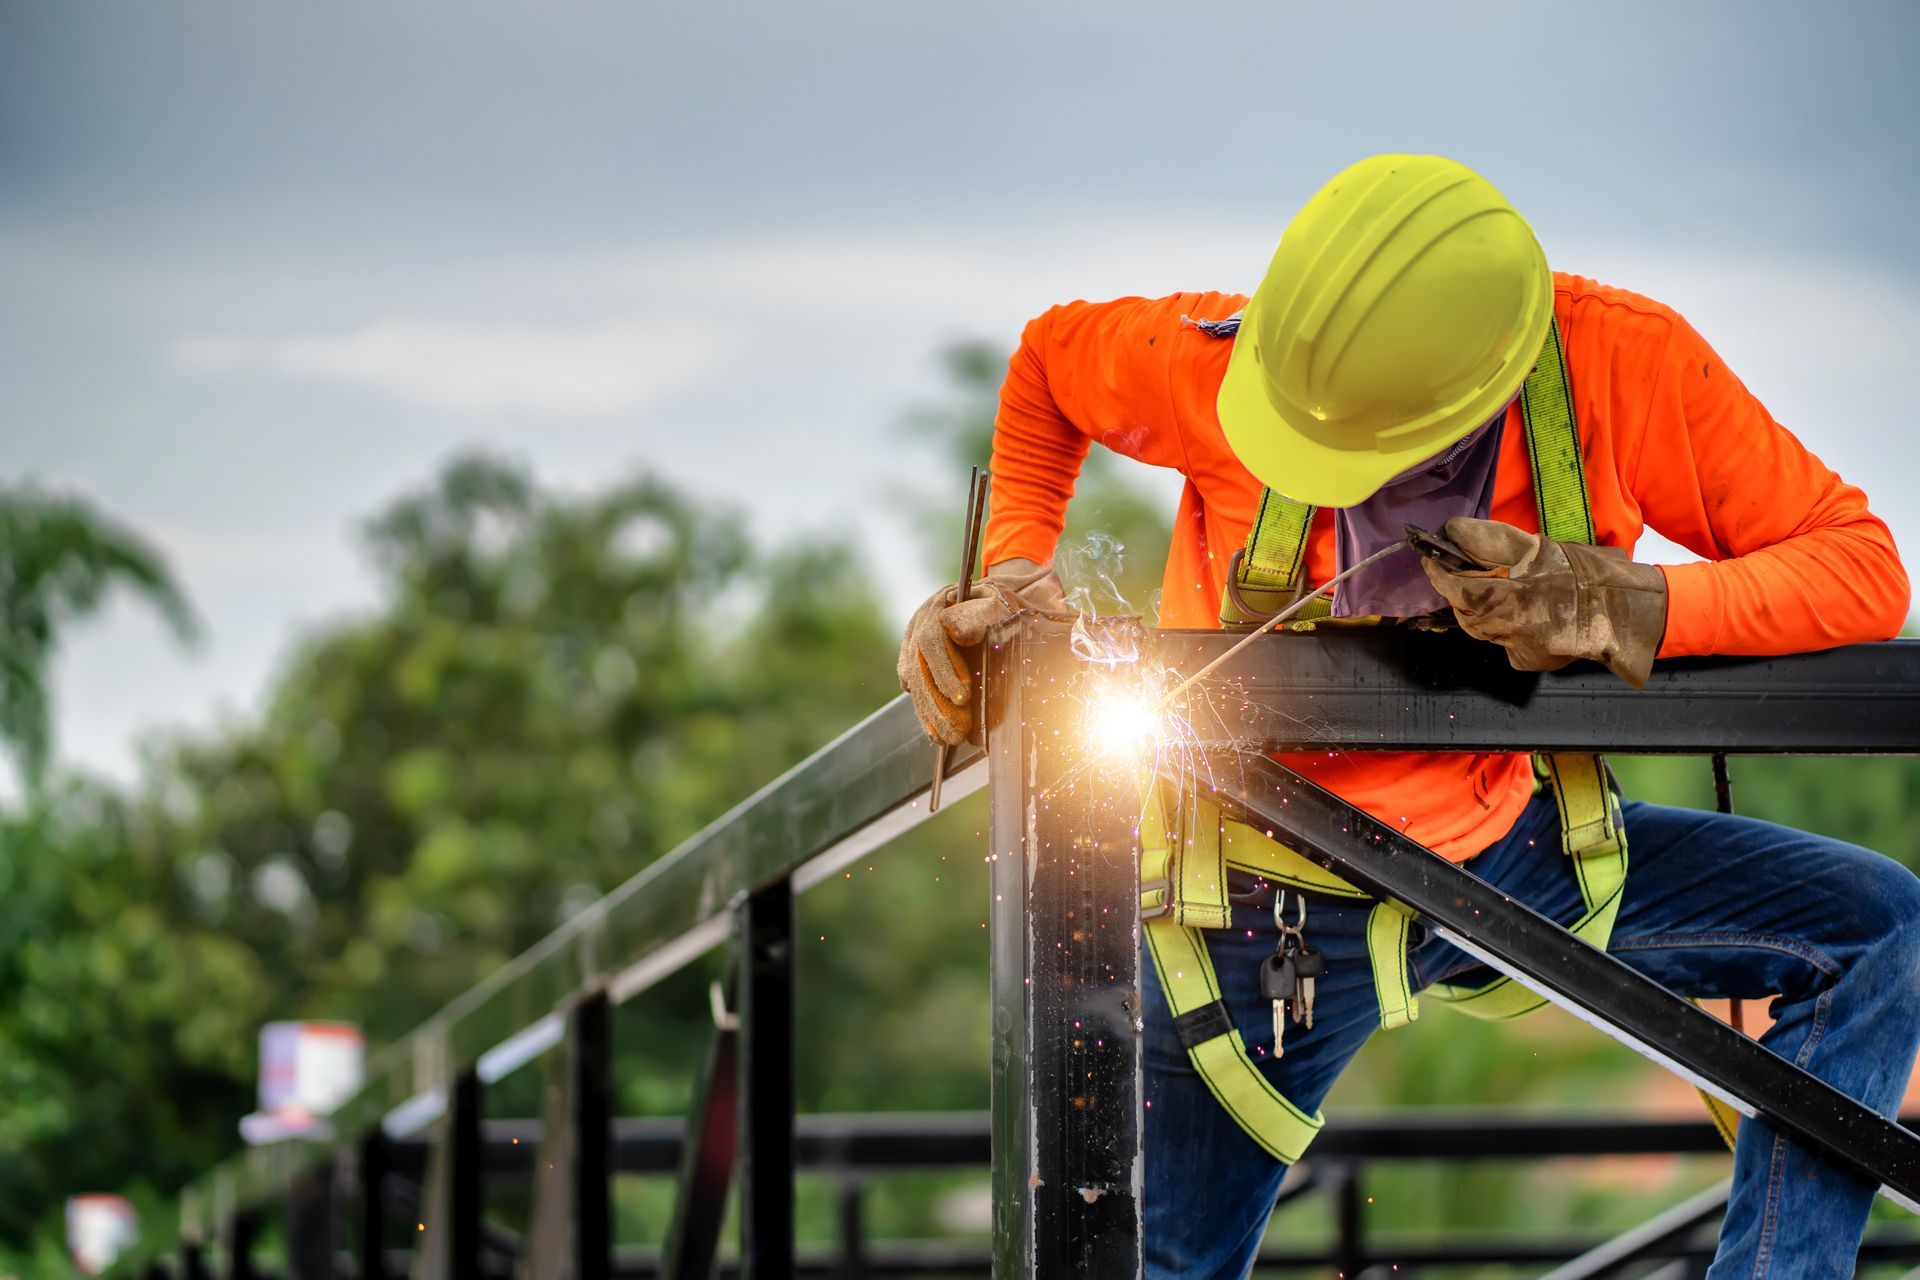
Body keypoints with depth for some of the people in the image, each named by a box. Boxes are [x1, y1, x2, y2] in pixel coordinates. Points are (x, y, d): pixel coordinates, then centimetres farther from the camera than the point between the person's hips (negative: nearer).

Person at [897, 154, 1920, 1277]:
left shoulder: (1623, 363, -24)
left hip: (1507, 845, 2)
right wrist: (1016, 572, -12)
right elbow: (1048, 359, 0)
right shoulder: (1211, 363, -24)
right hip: (1265, 899, -1)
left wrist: (1625, 608, -33)